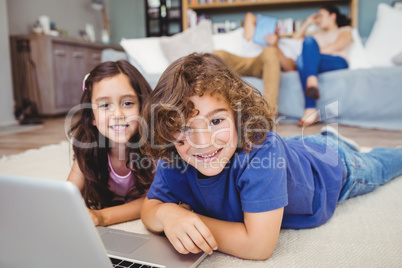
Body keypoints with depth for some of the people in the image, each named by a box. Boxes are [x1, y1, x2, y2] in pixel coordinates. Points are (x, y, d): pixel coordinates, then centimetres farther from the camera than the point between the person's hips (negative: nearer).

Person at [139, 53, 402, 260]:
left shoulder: (260, 147, -49)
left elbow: (258, 246, -49)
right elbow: (150, 207, -24)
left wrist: (192, 218, -44)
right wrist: (167, 212, -46)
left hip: (329, 166, -3)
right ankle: (332, 137, 52)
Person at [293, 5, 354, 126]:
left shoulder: (345, 30, 25)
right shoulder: (318, 36, 42)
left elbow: (337, 46, 1)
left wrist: (315, 52, -9)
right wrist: (307, 23, 35)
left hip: (338, 63, -4)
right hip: (313, 66, 4)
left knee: (309, 40, -27)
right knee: (301, 59, -33)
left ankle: (311, 83, -52)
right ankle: (311, 110, -47)